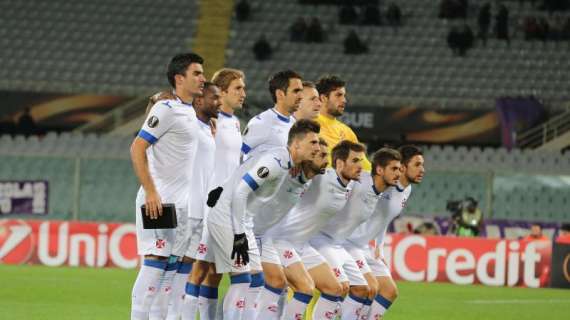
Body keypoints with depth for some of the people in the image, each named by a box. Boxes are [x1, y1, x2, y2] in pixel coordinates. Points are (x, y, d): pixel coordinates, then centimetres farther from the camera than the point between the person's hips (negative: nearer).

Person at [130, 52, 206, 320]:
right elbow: (137, 149, -15)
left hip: (181, 202, 8)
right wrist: (150, 192, -20)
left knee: (172, 265, 7)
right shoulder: (166, 110, -10)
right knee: (155, 261, -10)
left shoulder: (190, 113, 16)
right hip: (160, 200, -8)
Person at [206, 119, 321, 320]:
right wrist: (239, 235, -25)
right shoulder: (275, 161, -21)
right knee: (242, 279, -13)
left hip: (242, 223, 10)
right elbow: (240, 192, -27)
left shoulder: (291, 166, 9)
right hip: (226, 219, -10)